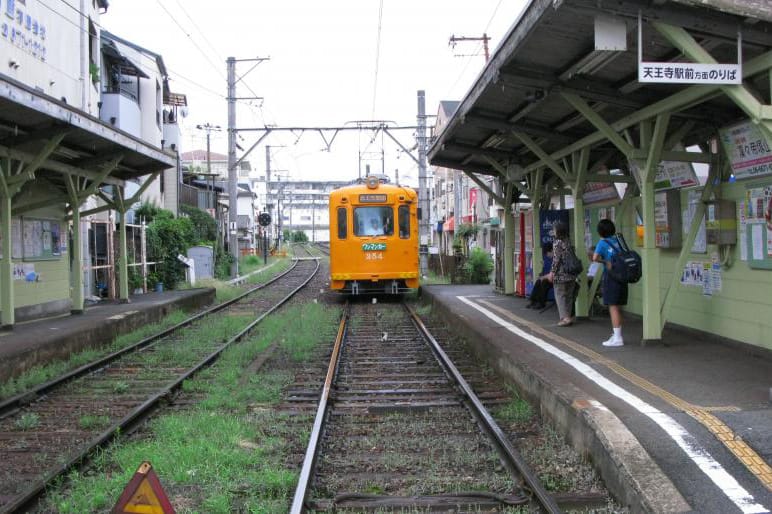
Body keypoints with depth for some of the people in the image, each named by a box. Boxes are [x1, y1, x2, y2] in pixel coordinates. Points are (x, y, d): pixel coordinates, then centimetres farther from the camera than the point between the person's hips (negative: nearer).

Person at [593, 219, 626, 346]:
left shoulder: (603, 243, -7)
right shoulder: (618, 240, 12)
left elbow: (595, 258, -20)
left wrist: (604, 261, -3)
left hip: (611, 277, -7)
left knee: (613, 307, -4)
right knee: (618, 307, 14)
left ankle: (617, 338, -4)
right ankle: (616, 335, 23)